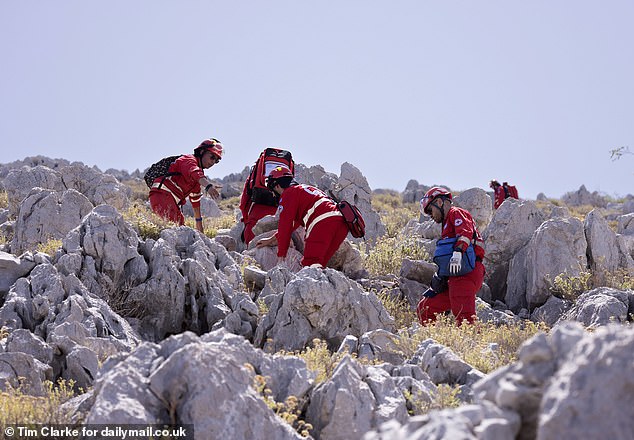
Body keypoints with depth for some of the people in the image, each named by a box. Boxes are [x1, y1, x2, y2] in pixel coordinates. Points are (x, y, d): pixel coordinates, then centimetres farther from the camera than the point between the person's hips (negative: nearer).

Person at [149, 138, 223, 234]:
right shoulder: (189, 159, -3)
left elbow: (195, 199, 32)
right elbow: (195, 173, -29)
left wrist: (199, 222, 34)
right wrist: (208, 185, -48)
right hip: (162, 194, -10)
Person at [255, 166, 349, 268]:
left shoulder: (288, 193, 10)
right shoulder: (303, 189, 39)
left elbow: (285, 225, 5)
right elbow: (293, 223, 48)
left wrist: (281, 256, 9)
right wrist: (272, 239, 55)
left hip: (323, 222, -9)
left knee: (310, 265, -19)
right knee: (318, 265, 11)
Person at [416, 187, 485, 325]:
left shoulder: (456, 213, 4)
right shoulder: (447, 223, 33)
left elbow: (465, 232, -19)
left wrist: (458, 252, -35)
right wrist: (440, 277, 18)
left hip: (466, 274, -10)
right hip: (454, 278, 10)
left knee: (465, 321, -21)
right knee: (424, 311, 10)